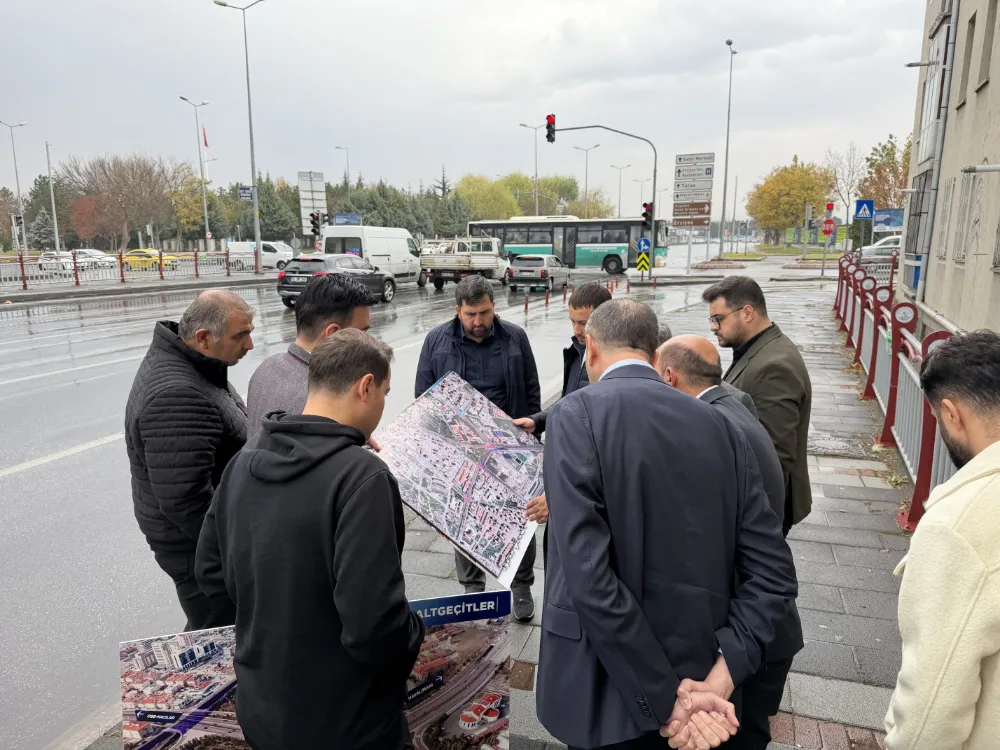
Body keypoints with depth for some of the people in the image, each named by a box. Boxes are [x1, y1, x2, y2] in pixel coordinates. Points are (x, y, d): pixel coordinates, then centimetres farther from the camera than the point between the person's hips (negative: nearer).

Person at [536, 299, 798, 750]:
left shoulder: (576, 415, -16)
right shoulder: (718, 425, 0)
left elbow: (588, 578, -25)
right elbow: (773, 571, -2)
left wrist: (667, 701, -17)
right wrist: (720, 675, -8)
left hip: (608, 693, -4)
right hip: (695, 678, 5)